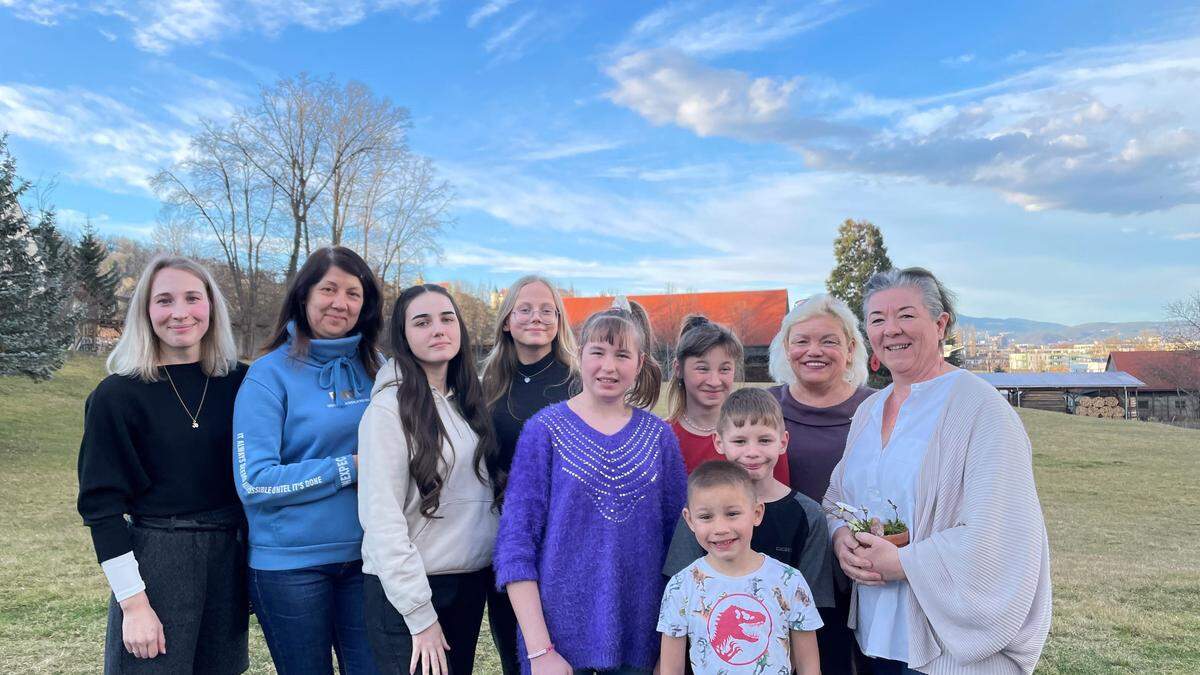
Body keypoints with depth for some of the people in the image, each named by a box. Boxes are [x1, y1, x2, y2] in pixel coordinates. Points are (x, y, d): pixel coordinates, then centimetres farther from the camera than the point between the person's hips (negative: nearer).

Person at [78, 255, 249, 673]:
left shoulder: (240, 383, 2)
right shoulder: (116, 396, -7)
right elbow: (101, 505, -7)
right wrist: (133, 602, -11)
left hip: (228, 560, 4)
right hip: (153, 563, -3)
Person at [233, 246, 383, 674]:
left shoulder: (376, 370, 3)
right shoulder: (270, 374, -8)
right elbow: (254, 483, -15)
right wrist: (349, 468, -18)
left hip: (365, 557, 3)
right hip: (291, 563, -3)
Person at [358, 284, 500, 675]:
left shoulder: (467, 400, 7)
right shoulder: (390, 407, -14)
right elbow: (381, 517, -17)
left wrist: (496, 563, 5)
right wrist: (420, 614, -18)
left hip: (472, 583, 7)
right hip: (408, 589, -6)